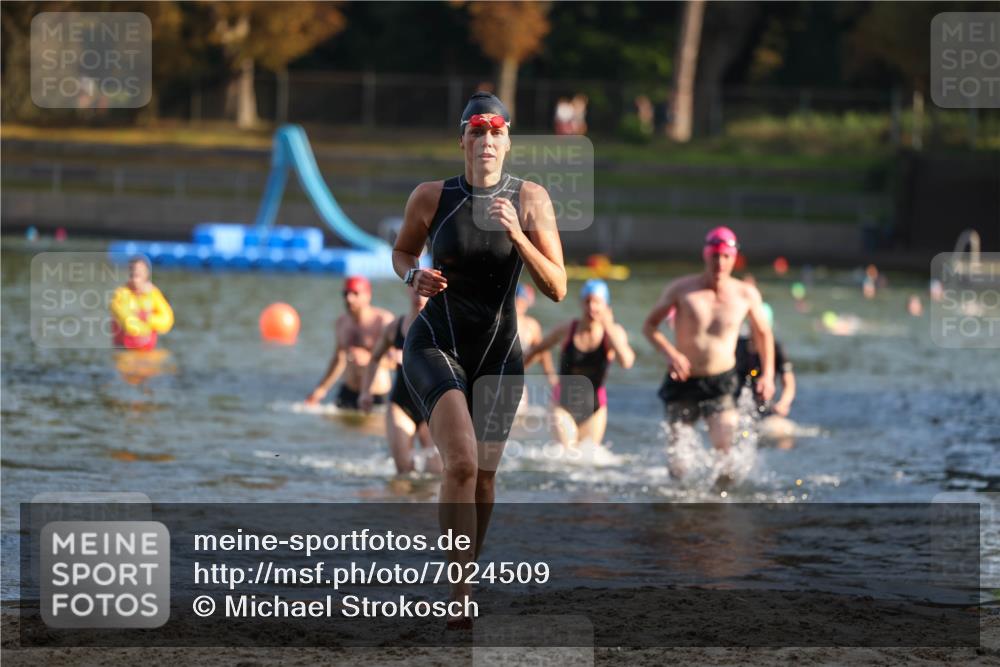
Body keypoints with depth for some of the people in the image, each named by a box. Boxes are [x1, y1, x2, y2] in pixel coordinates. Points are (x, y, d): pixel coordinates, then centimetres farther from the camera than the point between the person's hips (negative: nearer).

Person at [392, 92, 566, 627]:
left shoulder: (531, 200, -8)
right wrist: (414, 276, -12)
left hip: (498, 354, 2)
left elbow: (556, 289, -11)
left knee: (482, 478, 8)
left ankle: (466, 576, 32)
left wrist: (517, 235, -24)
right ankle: (459, 592, -16)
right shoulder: (431, 197, -9)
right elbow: (402, 249, 11)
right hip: (435, 345, -2)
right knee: (461, 463, -22)